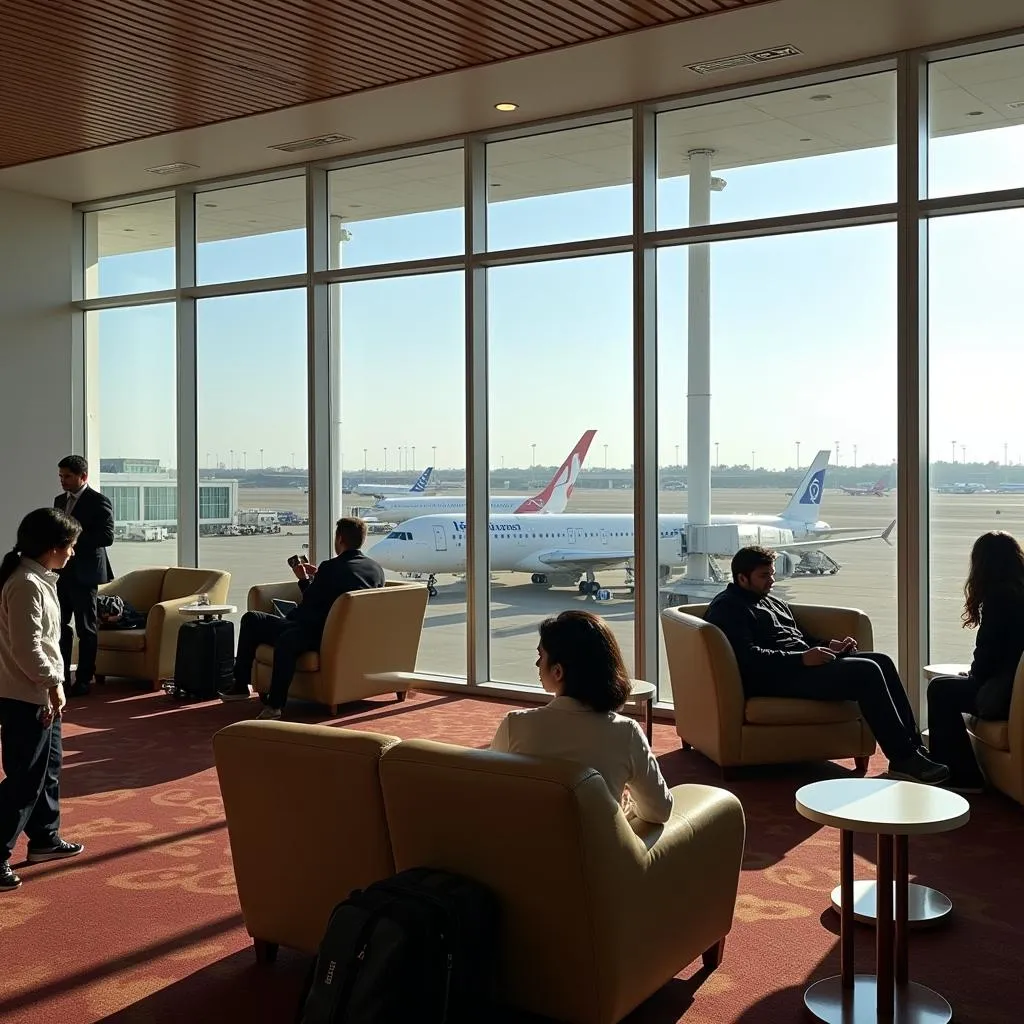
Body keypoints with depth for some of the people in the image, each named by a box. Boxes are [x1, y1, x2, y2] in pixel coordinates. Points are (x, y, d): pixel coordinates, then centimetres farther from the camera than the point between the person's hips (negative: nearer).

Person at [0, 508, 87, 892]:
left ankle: (44, 839, 33)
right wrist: (53, 684, -18)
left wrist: (52, 684, 18)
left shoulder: (37, 578, 10)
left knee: (48, 768, 20)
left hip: (39, 694, 11)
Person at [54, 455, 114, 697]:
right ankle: (61, 677, 19)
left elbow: (107, 536, -16)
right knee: (59, 625, 9)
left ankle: (84, 680, 8)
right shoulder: (60, 500, 15)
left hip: (83, 573, -7)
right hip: (61, 571, 7)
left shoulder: (99, 502, -8)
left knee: (86, 629, 1)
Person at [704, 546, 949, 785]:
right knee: (866, 672, -22)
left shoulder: (772, 602, 27)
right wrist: (801, 658, -23)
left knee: (881, 661, -5)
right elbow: (749, 657, -17)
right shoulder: (727, 608, -3)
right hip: (775, 678, -10)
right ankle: (904, 760, -20)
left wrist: (829, 646, 11)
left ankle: (915, 747, -7)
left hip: (803, 664, 10)